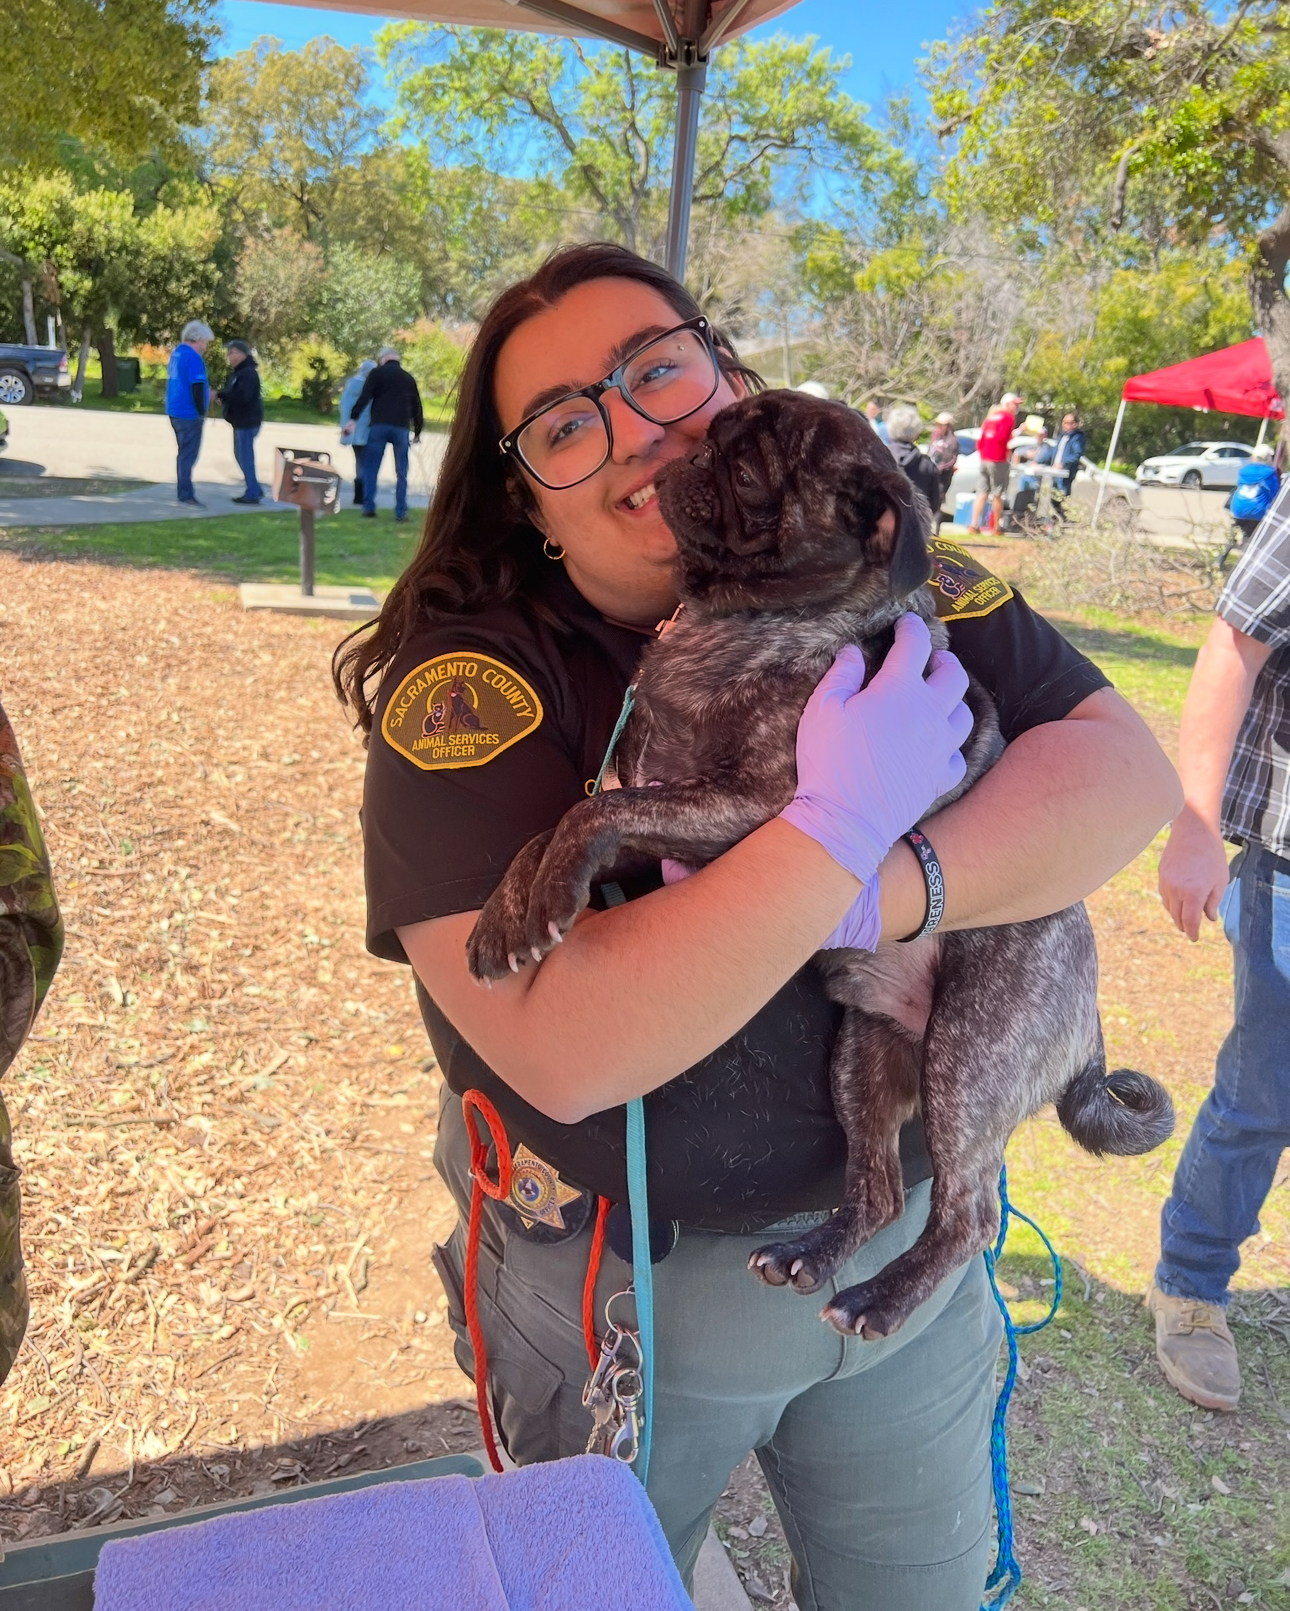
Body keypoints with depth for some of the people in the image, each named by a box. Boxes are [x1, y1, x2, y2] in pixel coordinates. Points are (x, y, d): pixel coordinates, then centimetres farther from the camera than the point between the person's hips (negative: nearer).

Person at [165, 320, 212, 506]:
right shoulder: (193, 358, -16)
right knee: (188, 454, -5)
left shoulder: (177, 353, 13)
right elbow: (197, 387, -20)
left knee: (185, 453, 16)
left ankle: (184, 492, 21)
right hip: (189, 414, -9)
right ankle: (186, 494, -2)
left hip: (175, 411, 9)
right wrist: (202, 411, -11)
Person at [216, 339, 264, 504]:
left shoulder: (248, 373, -16)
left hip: (247, 422, -11)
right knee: (241, 455, 16)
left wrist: (219, 394, -22)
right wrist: (221, 394, 1)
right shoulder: (238, 372, 17)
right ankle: (255, 490, 23)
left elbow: (242, 396, -28)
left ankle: (252, 494, -2)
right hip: (241, 421, 11)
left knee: (245, 456, -7)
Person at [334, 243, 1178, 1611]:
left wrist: (885, 895, -31)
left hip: (907, 1233, 4)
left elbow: (1130, 769, -16)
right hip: (622, 1287, -3)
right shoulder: (467, 680, -21)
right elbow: (563, 1050, -31)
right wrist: (844, 826, -33)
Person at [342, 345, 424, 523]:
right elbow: (416, 407, 19)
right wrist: (417, 432, 27)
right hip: (401, 428, 2)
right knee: (401, 472, 5)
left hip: (379, 426, -2)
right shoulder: (408, 378, 17)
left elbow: (364, 397, -7)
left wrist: (353, 419, -11)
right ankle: (401, 512, 1)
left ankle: (369, 508, 0)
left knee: (370, 468, 6)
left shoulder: (377, 373, 6)